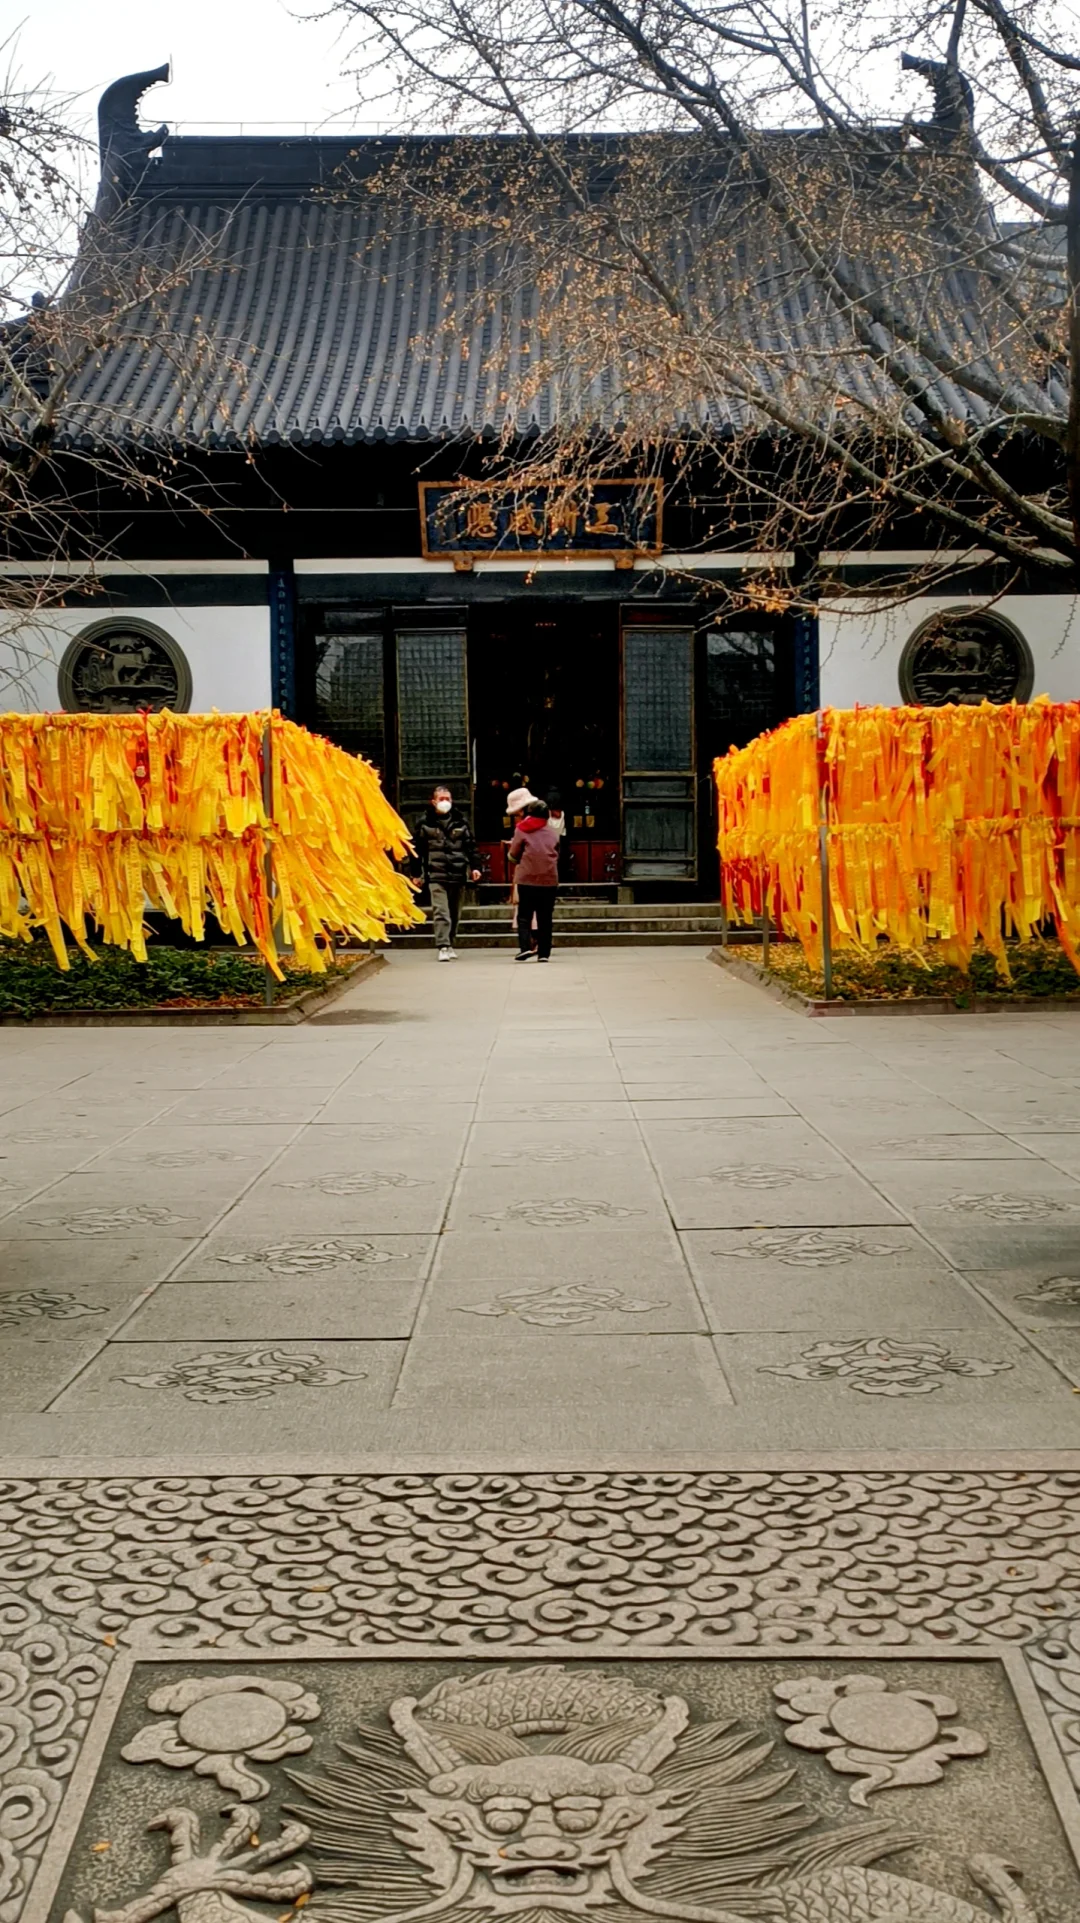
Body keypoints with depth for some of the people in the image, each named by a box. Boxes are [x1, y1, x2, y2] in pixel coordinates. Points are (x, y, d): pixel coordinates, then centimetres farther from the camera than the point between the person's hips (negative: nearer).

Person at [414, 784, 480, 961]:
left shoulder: (460, 822, 9)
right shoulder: (425, 824, 3)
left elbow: (470, 846, 10)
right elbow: (417, 849, 4)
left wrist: (474, 867, 0)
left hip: (458, 874, 3)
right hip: (436, 875, -3)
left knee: (454, 913, 11)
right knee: (441, 912, -13)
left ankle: (451, 944, 23)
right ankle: (443, 947, -17)